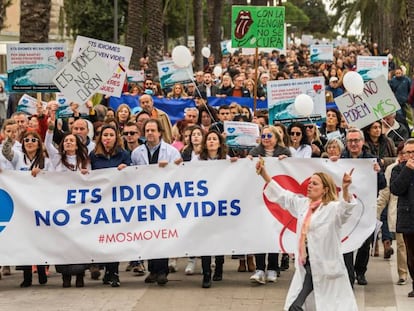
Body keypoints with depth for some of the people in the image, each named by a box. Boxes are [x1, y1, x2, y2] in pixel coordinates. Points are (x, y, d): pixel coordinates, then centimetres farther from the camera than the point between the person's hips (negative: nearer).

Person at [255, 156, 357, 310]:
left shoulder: (333, 208, -11)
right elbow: (281, 195, 17)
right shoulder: (302, 204, 10)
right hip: (306, 266, 7)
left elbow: (346, 207, -31)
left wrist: (345, 189, -52)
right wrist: (264, 174, 10)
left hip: (326, 267, -7)